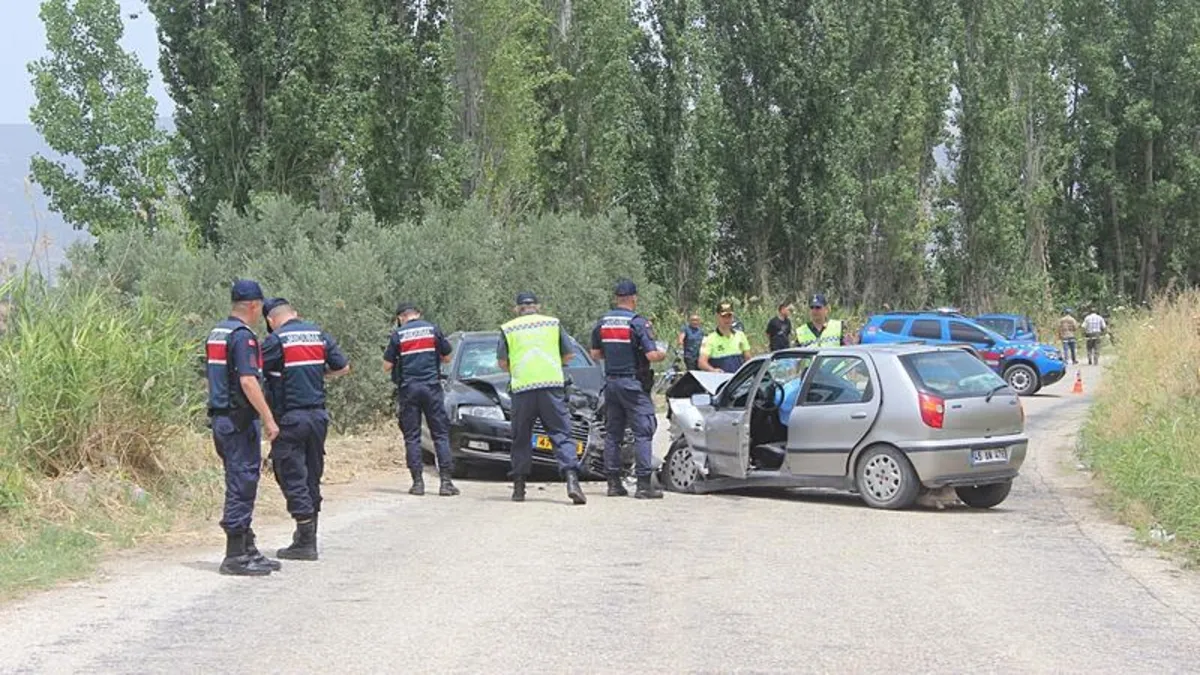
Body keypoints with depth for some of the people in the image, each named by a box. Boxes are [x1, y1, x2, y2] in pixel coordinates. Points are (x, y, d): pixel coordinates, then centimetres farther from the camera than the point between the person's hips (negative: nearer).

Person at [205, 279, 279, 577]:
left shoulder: (215, 333, 15)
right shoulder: (243, 335, -15)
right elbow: (248, 382, -22)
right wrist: (268, 419, -19)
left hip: (220, 416, 10)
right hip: (240, 420, -10)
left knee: (241, 485, 15)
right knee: (241, 486, -6)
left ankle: (248, 549, 20)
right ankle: (235, 556, -4)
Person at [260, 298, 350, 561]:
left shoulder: (276, 340, -9)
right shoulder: (319, 335, 8)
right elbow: (343, 367, 12)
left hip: (289, 418, -6)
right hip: (318, 416, 6)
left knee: (292, 478, -2)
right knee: (312, 476, 15)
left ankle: (306, 543, -5)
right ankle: (308, 533, 22)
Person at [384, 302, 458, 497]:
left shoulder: (398, 334, 0)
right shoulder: (433, 329, 4)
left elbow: (387, 366, 1)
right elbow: (447, 358, 12)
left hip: (408, 388, -1)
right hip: (432, 386, 1)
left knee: (412, 437, 6)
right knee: (441, 434, 3)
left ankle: (418, 482, 1)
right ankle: (446, 481, -3)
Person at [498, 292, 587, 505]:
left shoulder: (508, 329, 11)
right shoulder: (553, 323, 13)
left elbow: (502, 362, 7)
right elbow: (568, 355, 14)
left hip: (522, 388, 0)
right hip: (552, 384, 0)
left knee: (521, 438, 11)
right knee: (561, 434, -2)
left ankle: (519, 487, 13)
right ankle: (571, 479, -20)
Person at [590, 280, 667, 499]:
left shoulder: (602, 322, 7)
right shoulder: (637, 323, -12)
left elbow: (595, 354, 13)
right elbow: (651, 355, -17)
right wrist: (662, 354, 4)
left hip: (611, 382, 6)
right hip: (633, 383, -6)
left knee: (612, 432, 11)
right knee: (643, 432, -4)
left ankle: (614, 483, 11)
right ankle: (644, 484, -9)